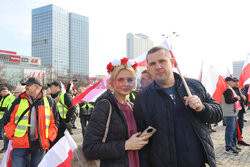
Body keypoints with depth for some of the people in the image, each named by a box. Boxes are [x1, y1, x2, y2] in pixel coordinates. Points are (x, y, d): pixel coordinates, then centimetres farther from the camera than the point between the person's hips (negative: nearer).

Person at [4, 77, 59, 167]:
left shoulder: (49, 101, 4)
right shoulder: (18, 101, 6)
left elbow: (54, 122, 6)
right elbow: (9, 120, 9)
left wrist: (49, 138, 0)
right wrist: (12, 136, -1)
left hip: (40, 144, 0)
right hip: (20, 144, 0)